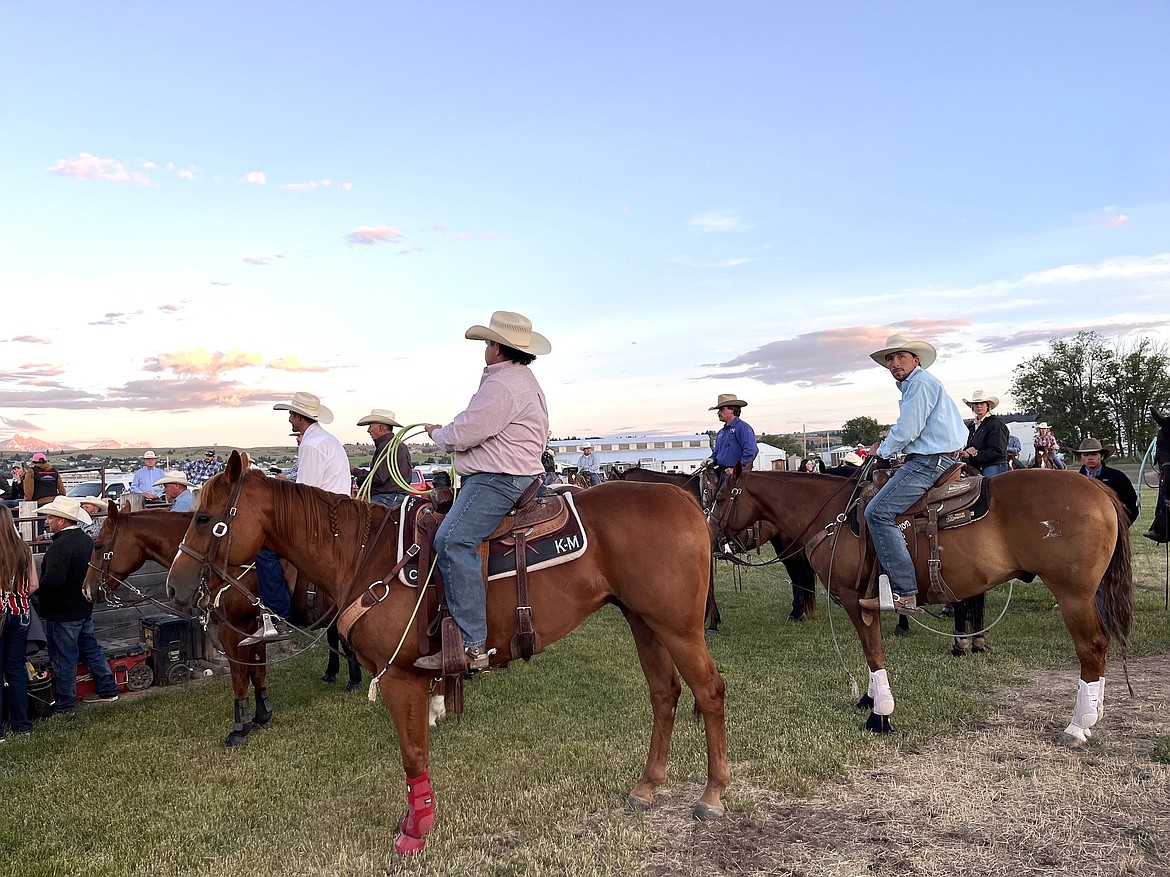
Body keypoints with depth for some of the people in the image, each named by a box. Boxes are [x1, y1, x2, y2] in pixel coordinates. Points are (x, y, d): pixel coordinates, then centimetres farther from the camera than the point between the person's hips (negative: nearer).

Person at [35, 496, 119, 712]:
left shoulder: (61, 545, -24)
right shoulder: (87, 540, 5)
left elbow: (52, 580, -33)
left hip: (62, 613, -9)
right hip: (85, 608, 9)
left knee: (64, 658, 4)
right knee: (90, 647, 19)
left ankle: (64, 704, 15)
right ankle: (108, 689, 27)